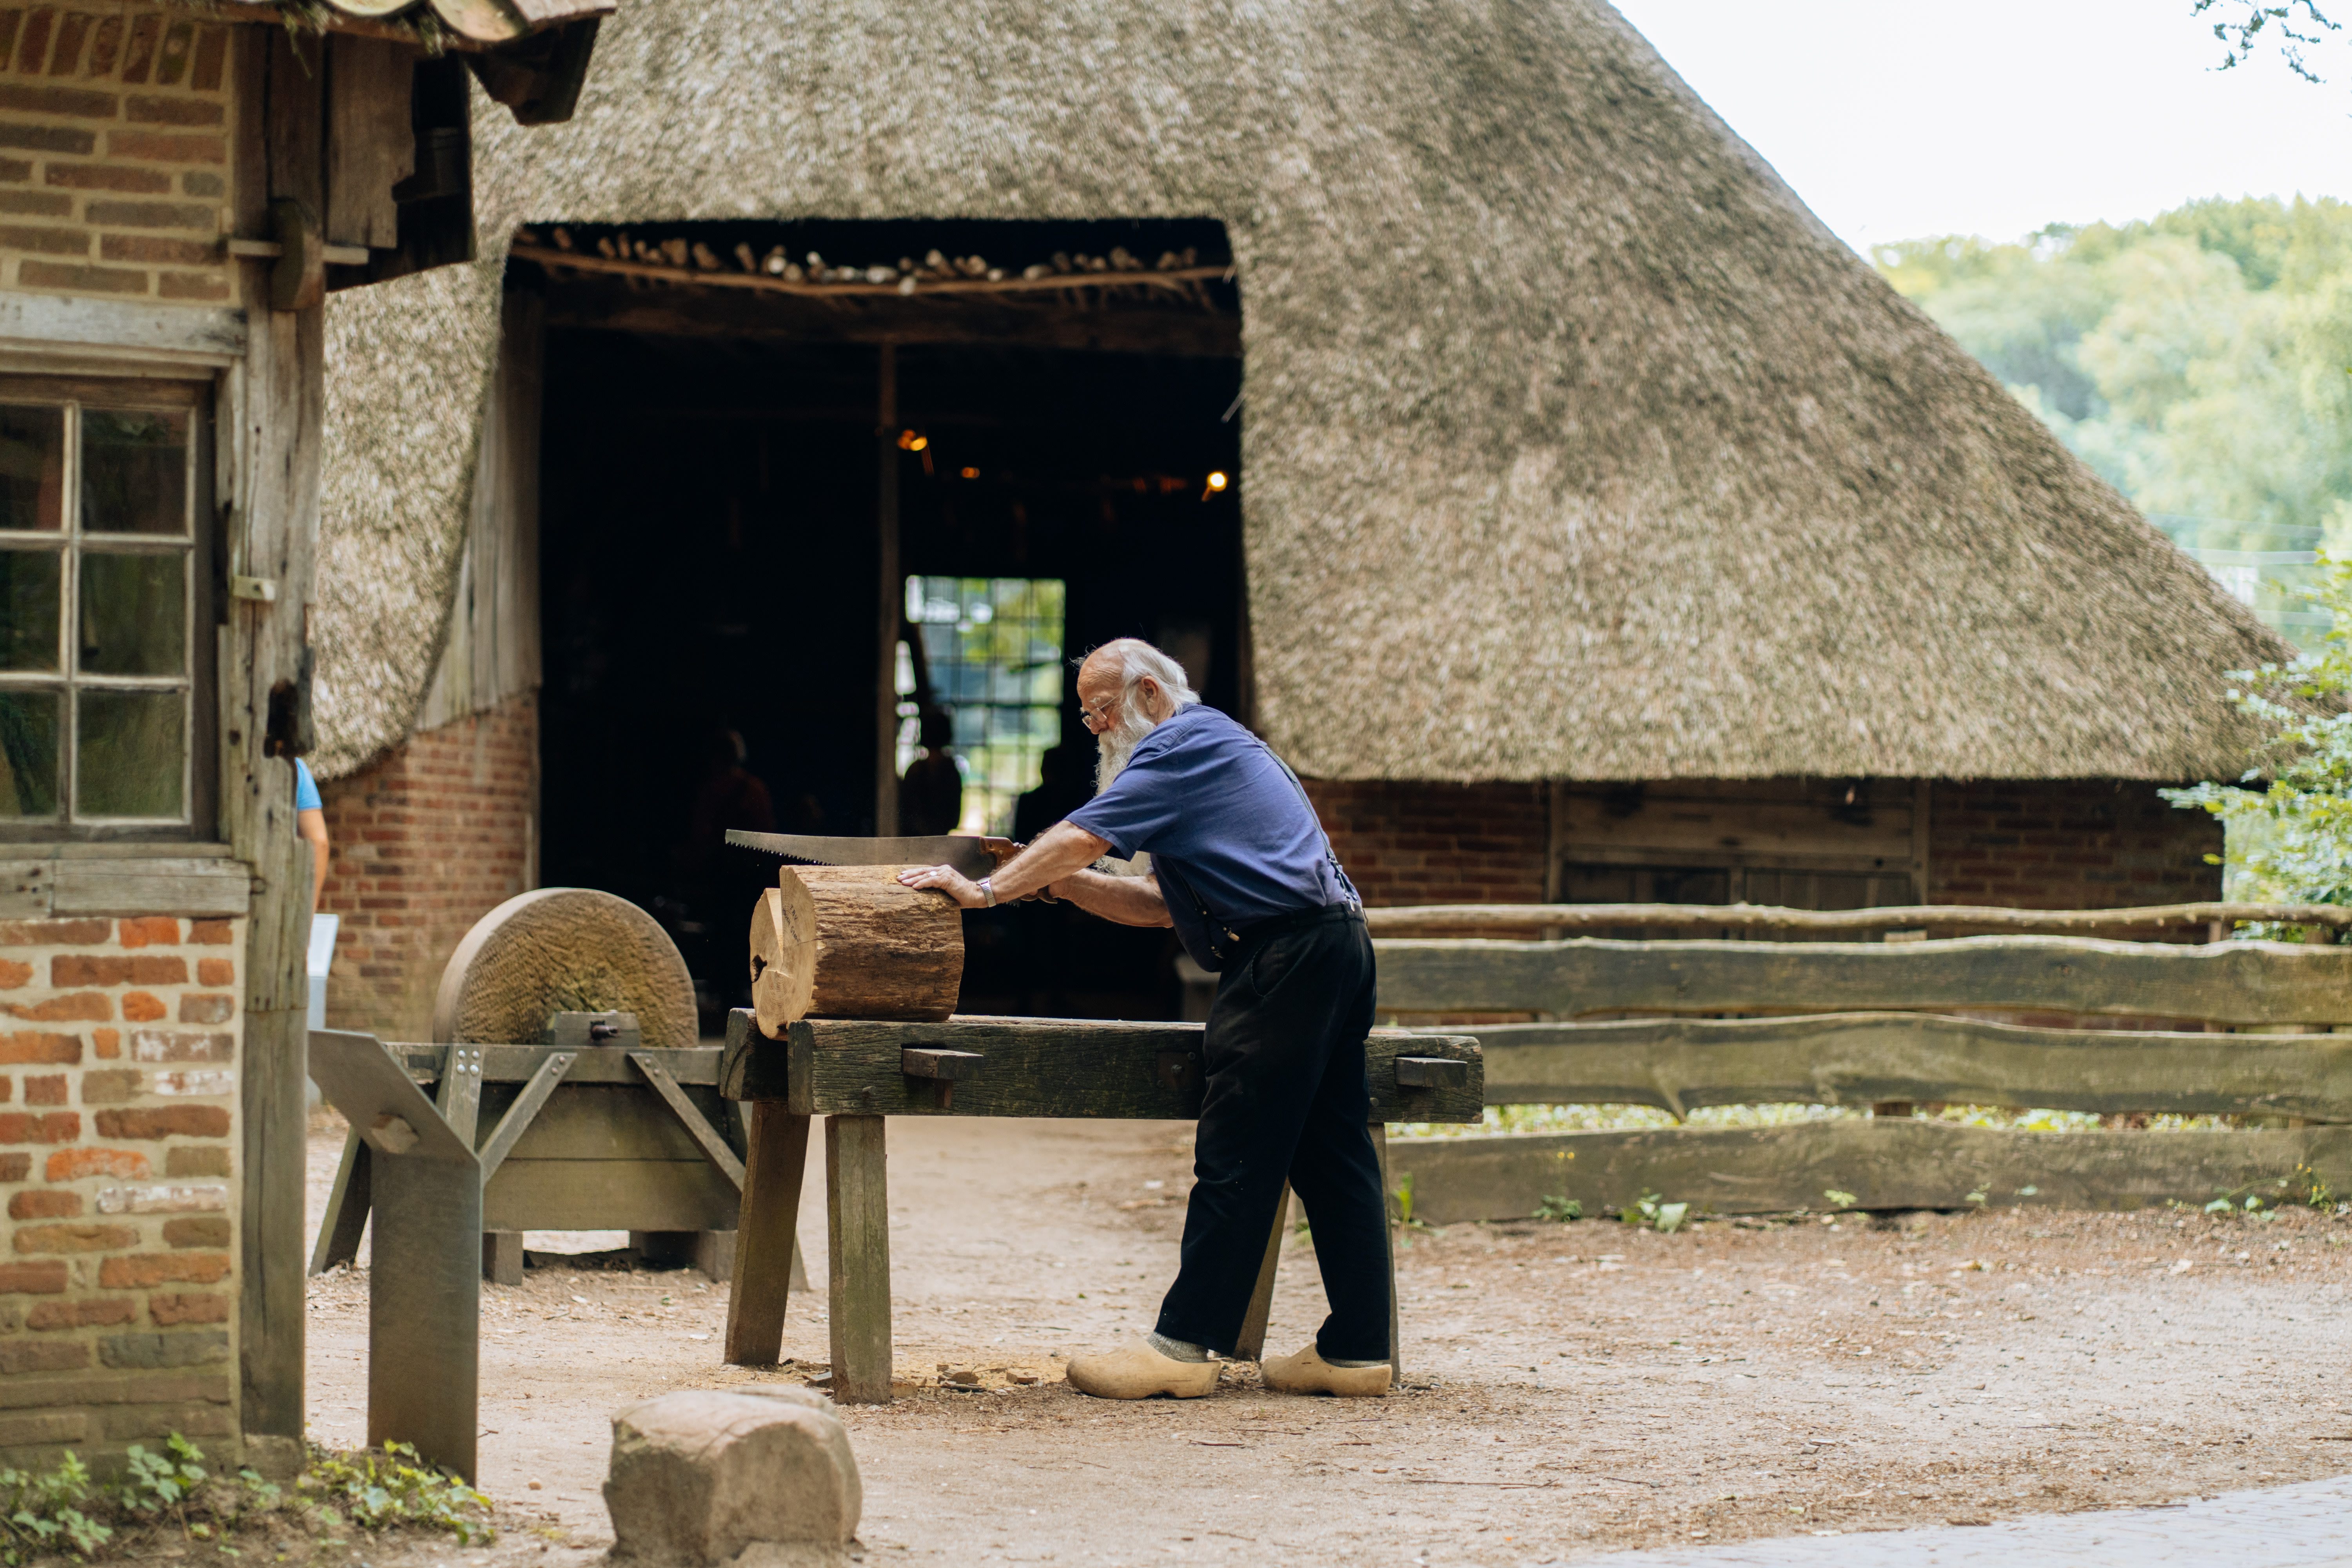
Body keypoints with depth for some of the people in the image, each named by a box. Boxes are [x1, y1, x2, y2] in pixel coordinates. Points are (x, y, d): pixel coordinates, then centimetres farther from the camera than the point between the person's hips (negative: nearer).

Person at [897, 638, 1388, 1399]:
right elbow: (1160, 906, 25)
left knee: (1235, 1156, -9)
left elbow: (1084, 835, -11)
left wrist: (984, 889, -6)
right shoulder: (1214, 748, 28)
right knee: (1332, 1153, 8)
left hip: (1285, 952, -10)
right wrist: (1058, 881, 16)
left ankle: (1185, 1345, -9)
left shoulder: (1187, 741, -4)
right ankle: (1357, 1350, 7)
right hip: (1338, 944, 10)